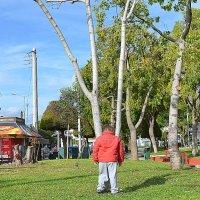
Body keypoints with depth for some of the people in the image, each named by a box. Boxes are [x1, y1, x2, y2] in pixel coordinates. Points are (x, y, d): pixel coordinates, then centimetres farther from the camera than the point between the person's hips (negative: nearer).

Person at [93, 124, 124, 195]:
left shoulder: (99, 138, 6)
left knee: (102, 175, 10)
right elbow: (120, 150, 12)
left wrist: (95, 159, 11)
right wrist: (120, 160, 19)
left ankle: (100, 188, 9)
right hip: (112, 160, -1)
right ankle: (114, 190, -3)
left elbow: (95, 150, 4)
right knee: (113, 175, 0)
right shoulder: (117, 138, 10)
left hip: (102, 160, 1)